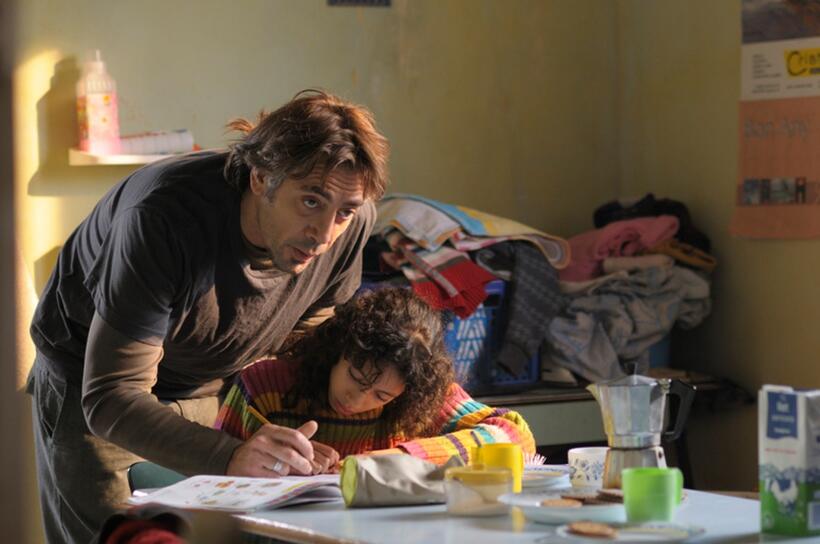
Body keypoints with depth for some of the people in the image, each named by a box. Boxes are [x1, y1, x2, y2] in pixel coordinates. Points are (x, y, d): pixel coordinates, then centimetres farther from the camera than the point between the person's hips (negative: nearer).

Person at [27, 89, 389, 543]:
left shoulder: (350, 221, -21)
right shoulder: (165, 218, -38)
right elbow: (109, 399, -40)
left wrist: (298, 449, -17)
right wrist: (231, 458, -55)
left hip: (211, 387, 4)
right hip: (87, 386, -4)